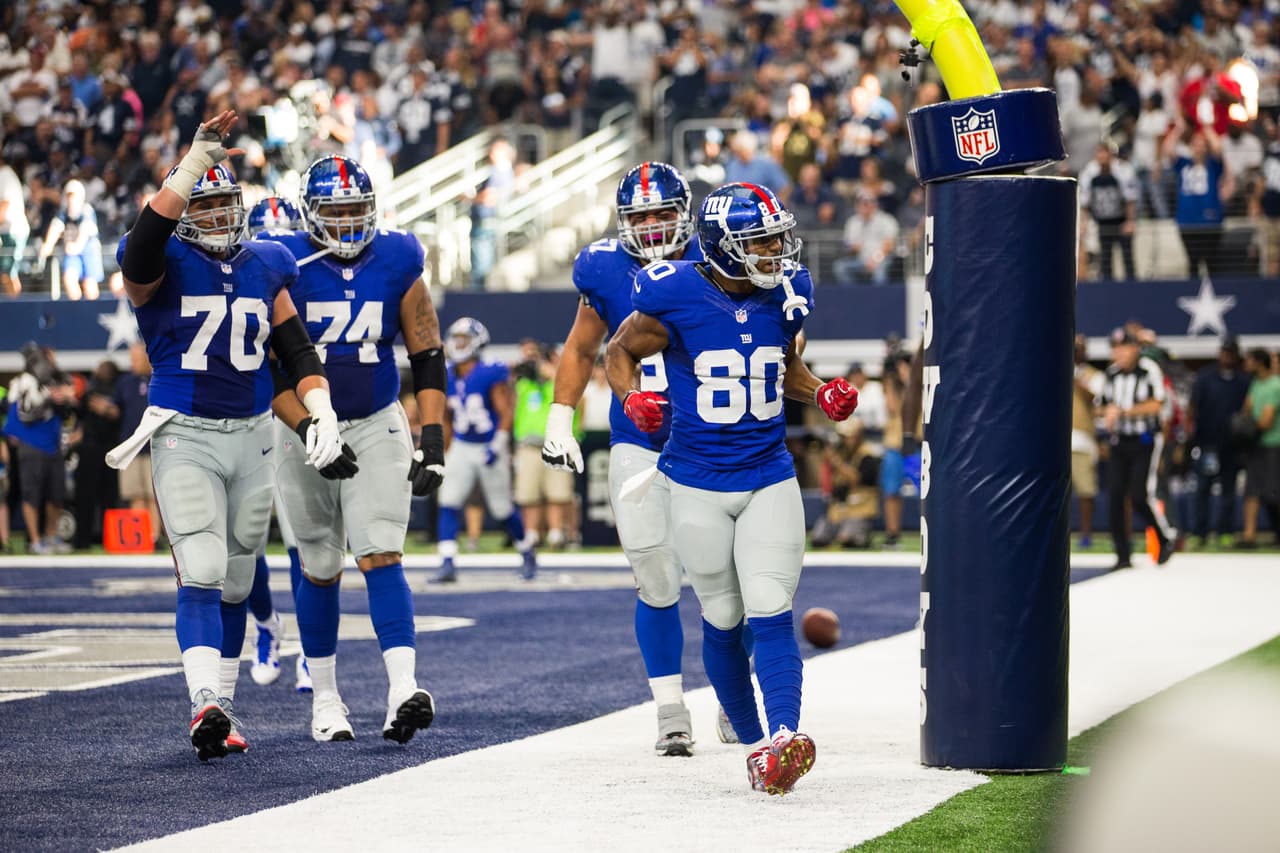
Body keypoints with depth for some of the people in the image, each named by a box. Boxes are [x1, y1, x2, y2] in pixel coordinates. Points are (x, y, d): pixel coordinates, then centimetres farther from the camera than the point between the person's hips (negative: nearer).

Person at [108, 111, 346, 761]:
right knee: (201, 576, -18)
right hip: (185, 437, -5)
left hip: (252, 437, 5)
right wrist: (196, 161, -35)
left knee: (235, 585, 10)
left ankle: (221, 708, 19)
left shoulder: (263, 269, 10)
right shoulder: (163, 267, -5)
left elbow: (298, 351, 13)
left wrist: (322, 412, -2)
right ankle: (207, 704, -28)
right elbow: (142, 246, -30)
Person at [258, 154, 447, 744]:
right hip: (305, 429, 0)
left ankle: (401, 692, -25)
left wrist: (432, 439, -7)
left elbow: (427, 358, 2)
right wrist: (310, 432, -20)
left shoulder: (396, 263, -2)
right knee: (320, 569, 8)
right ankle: (324, 698, 21)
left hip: (376, 428, 0)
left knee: (381, 556, -14)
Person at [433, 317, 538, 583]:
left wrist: (497, 446, -19)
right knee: (448, 504, -10)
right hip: (461, 448, 5)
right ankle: (447, 565, -12)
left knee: (502, 508, 6)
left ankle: (527, 553, 29)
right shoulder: (448, 377, 4)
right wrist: (449, 449, 15)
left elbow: (506, 412, -12)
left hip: (490, 447, -5)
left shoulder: (490, 374, -14)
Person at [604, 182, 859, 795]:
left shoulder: (785, 295, 1)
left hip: (769, 479, 2)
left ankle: (783, 737, -25)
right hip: (698, 485, -2)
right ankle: (753, 742, 24)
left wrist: (822, 394, 1)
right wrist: (632, 399, -16)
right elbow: (619, 352, 4)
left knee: (770, 613, -13)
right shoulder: (675, 299, -12)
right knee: (723, 620, 8)